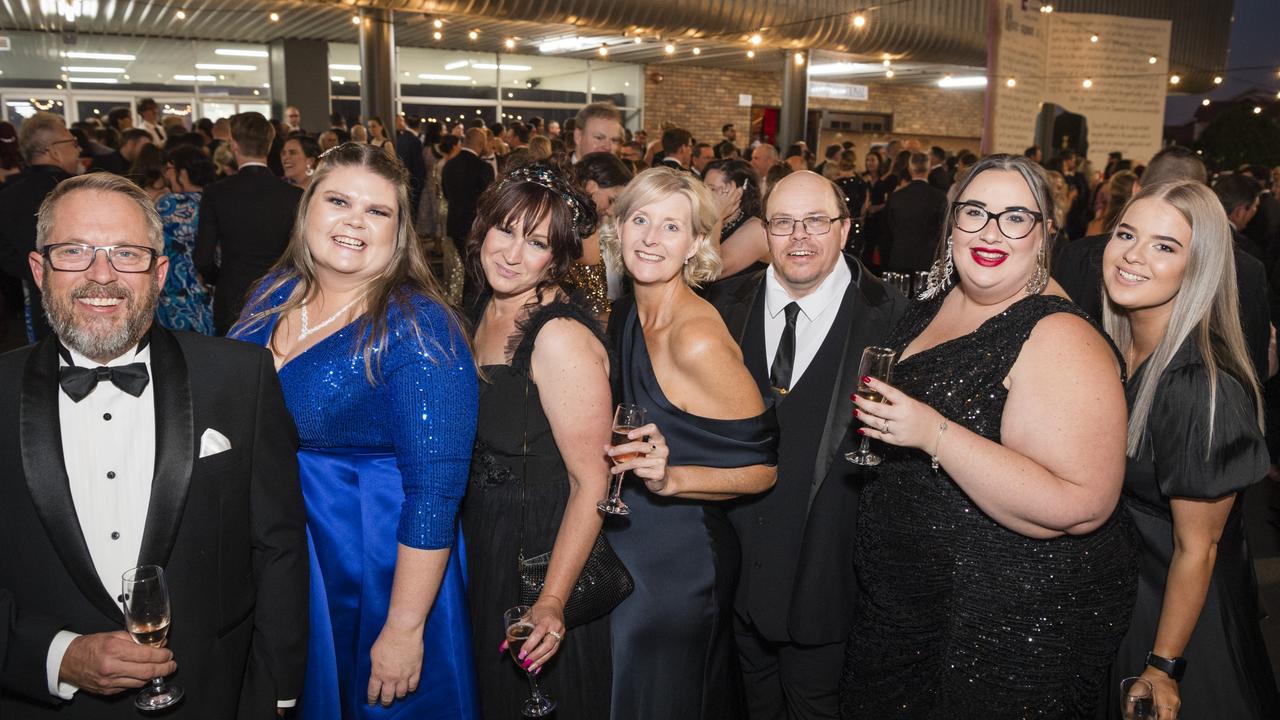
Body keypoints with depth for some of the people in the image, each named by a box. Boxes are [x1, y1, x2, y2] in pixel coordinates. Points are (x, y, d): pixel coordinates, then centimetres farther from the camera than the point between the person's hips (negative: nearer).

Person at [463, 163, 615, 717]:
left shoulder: (562, 337, -26)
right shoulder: (486, 309, 0)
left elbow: (591, 483, -26)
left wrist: (551, 601, -30)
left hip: (542, 551, -8)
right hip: (483, 540, 8)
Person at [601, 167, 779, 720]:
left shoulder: (699, 339, -24)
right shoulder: (626, 320, 1)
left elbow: (766, 468, -18)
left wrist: (670, 478, -29)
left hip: (677, 562, -8)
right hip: (629, 549, 8)